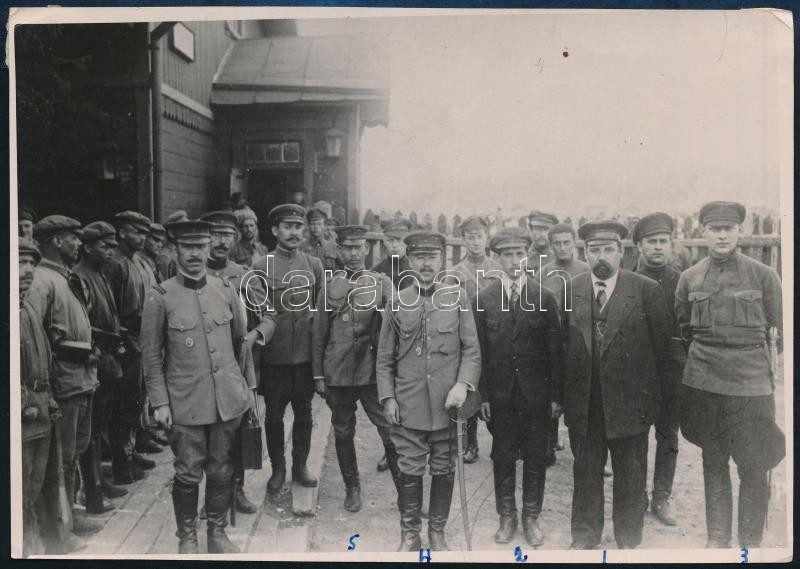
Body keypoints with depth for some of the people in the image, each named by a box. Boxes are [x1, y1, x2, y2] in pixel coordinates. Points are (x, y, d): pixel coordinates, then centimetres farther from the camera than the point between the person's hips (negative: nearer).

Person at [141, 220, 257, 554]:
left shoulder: (226, 290, 4)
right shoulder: (159, 297, -5)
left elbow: (242, 342, 11)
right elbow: (151, 355, -2)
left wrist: (249, 386, 11)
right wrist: (160, 402, -5)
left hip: (228, 399, 3)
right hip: (185, 403, -3)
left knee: (222, 471, 12)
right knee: (188, 473, 6)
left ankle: (218, 532, 30)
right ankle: (187, 537, 26)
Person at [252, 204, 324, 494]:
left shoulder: (314, 265, 4)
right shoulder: (260, 267, -2)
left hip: (306, 353, 2)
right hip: (273, 355, -2)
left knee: (303, 412, 12)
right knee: (274, 415, 9)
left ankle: (300, 465, 29)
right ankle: (278, 469, 26)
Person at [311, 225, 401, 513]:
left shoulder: (382, 283, 3)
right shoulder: (330, 286, 7)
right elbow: (318, 333, 8)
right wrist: (318, 375, 6)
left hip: (373, 371, -2)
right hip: (337, 374, 2)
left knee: (390, 430, -2)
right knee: (343, 433, 12)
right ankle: (352, 487, 30)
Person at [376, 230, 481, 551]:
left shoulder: (457, 299, 1)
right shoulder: (397, 303, 2)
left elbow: (472, 351, 0)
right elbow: (385, 357, 6)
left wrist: (463, 384, -14)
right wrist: (387, 398, 0)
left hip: (447, 406, 0)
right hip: (408, 406, 0)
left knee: (444, 471, 11)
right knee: (410, 472, 6)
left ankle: (437, 532, 29)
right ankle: (409, 534, 24)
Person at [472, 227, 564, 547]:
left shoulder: (545, 298, -2)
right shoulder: (483, 299, -2)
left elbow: (555, 350, 0)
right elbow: (479, 351, -2)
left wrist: (556, 395, -2)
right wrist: (483, 395, -4)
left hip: (536, 393, 0)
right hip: (500, 394, 0)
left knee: (535, 457, 11)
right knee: (503, 457, 11)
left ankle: (531, 517, 28)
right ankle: (507, 516, 27)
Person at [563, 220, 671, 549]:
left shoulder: (647, 290, -7)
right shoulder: (570, 291, 1)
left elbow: (662, 344, -2)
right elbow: (561, 343, 4)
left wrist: (651, 392, 1)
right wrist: (563, 392, 3)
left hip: (630, 402, -2)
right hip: (582, 402, 2)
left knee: (630, 477, 13)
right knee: (585, 472, 15)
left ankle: (628, 541, 32)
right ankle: (584, 537, 32)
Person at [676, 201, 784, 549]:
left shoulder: (763, 275, -2)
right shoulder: (690, 278, 4)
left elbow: (780, 332, 3)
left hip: (751, 381, -2)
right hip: (703, 382, 2)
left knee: (754, 467, 2)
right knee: (713, 462, 12)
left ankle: (751, 542, 19)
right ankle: (717, 537, 25)